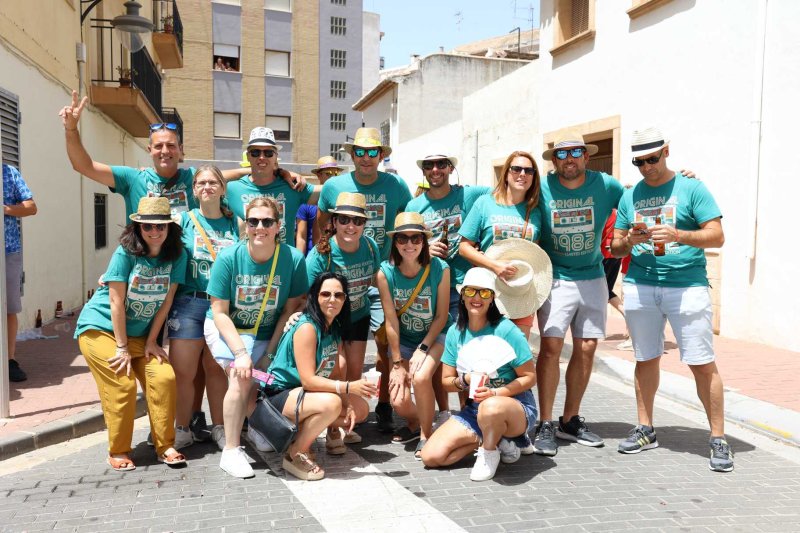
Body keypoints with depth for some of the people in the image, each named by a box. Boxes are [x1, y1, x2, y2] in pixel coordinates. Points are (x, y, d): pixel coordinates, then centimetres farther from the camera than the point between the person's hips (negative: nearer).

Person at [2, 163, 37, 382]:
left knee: (10, 308, 5)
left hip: (9, 250, 1)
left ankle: (11, 360, 13)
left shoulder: (10, 172, 5)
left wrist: (6, 209, -15)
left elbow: (31, 207, 3)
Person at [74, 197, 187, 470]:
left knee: (164, 378, -13)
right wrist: (122, 347, -16)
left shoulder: (176, 256, -6)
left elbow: (166, 301, -4)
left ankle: (165, 446, 1)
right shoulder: (126, 252, -16)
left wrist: (151, 341, -5)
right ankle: (118, 452, 4)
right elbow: (116, 302, -17)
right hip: (101, 327, -4)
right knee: (122, 386, -14)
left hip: (140, 334, 4)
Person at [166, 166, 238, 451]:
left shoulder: (234, 224, 7)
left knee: (216, 369, 8)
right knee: (183, 371, 1)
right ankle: (183, 430, 18)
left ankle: (219, 428, 22)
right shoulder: (184, 220, 3)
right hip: (188, 302, -1)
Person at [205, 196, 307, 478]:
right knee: (241, 378, -23)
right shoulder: (229, 257, -19)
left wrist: (271, 352, -14)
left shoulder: (293, 259, -17)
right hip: (227, 328, -2)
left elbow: (290, 310, -9)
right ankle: (231, 451, -9)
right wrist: (240, 352, -25)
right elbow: (219, 312, -15)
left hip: (266, 334, 2)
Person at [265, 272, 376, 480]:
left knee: (361, 409, 4)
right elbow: (308, 380, -29)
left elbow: (335, 373, 2)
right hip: (280, 396, -8)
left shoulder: (334, 328, 4)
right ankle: (296, 454, -14)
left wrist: (348, 405, -12)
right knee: (331, 403, -34)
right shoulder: (307, 327, -23)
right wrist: (348, 387, -38)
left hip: (304, 392, 8)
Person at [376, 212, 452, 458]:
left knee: (420, 378, -30)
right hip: (402, 340, 2)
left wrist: (422, 349, -16)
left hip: (434, 337, -1)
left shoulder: (440, 269, -20)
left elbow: (441, 316, -10)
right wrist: (397, 363, -12)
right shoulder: (385, 273, -18)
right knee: (399, 401, -13)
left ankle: (426, 434, -2)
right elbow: (391, 321, -14)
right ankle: (414, 424, 25)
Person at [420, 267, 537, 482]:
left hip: (516, 406, -5)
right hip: (474, 411, 5)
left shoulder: (506, 330, -13)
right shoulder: (455, 332, 2)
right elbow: (446, 380, 5)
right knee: (431, 456, -10)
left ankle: (490, 450, -8)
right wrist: (466, 380, -17)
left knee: (491, 407, -42)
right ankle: (494, 439, 7)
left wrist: (495, 393, -25)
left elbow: (530, 377, -11)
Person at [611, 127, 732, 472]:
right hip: (640, 287, 4)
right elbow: (615, 248, 14)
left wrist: (677, 234, -21)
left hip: (687, 285, -3)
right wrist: (628, 241, -9)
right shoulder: (630, 196, 13)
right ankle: (645, 430, 24)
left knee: (702, 363, -4)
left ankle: (718, 440, 7)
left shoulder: (692, 189, 1)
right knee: (646, 359, 11)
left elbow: (717, 236, -5)